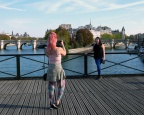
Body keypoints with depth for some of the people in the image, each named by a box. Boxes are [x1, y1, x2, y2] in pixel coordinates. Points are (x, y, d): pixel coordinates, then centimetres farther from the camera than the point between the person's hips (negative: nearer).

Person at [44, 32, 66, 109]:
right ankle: (57, 102, 15)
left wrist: (51, 46, 17)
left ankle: (52, 103, 19)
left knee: (51, 87, 12)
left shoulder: (46, 50, -6)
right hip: (59, 69, -4)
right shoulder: (59, 49, -18)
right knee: (61, 86, 16)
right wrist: (62, 44, 15)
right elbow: (64, 54, 5)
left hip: (50, 69, 4)